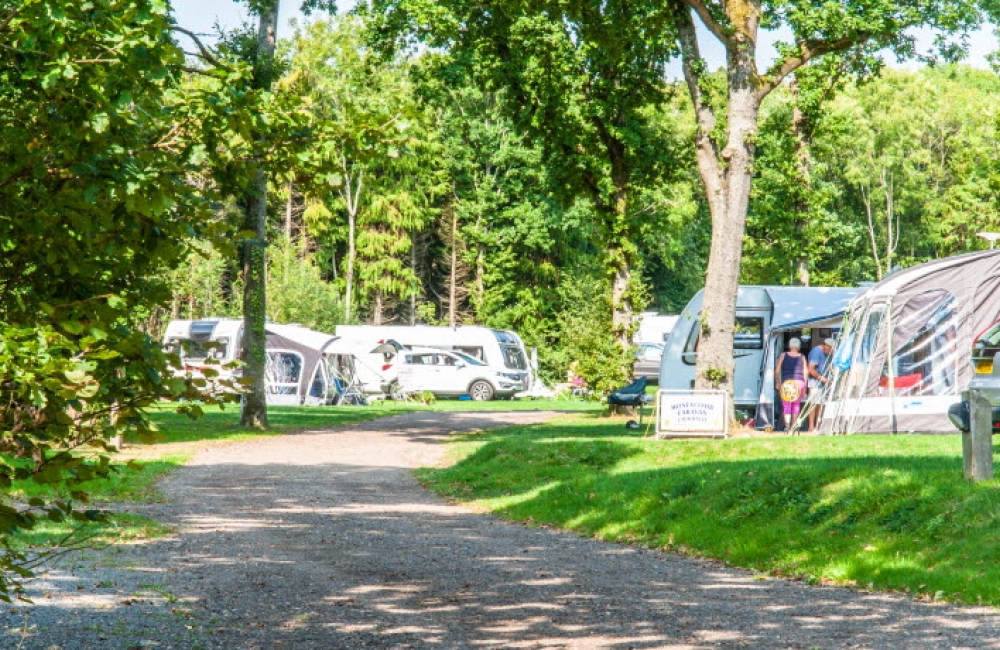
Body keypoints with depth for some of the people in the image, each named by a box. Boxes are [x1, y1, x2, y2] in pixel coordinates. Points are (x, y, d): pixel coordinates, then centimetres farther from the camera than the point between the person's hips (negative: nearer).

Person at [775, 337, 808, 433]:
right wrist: (804, 387, 10)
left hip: (786, 383, -1)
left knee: (786, 406, 2)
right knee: (796, 405, 15)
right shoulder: (802, 357, 6)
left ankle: (787, 426, -17)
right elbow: (805, 372, 4)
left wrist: (777, 382, 10)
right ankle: (793, 427, 16)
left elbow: (777, 370, 0)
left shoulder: (784, 355, 4)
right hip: (799, 382, 1)